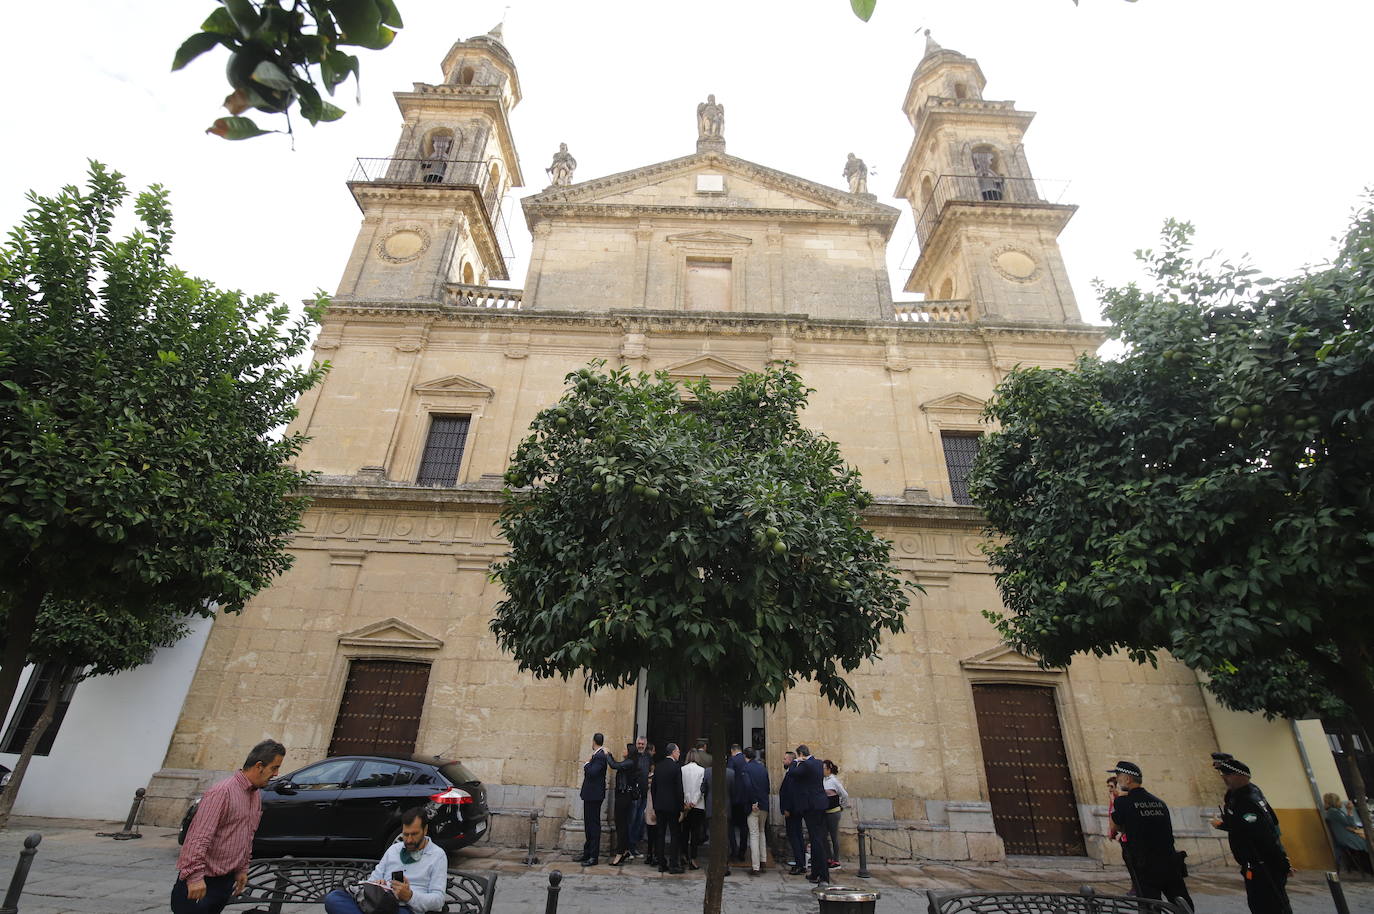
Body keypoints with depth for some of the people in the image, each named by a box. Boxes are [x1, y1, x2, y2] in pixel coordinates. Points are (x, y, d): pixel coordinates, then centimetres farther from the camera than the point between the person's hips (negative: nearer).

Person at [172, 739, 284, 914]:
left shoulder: (256, 796, 8)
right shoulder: (223, 791, -20)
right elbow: (199, 836, -22)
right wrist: (195, 876, -25)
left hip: (227, 880, 8)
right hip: (202, 881, -8)